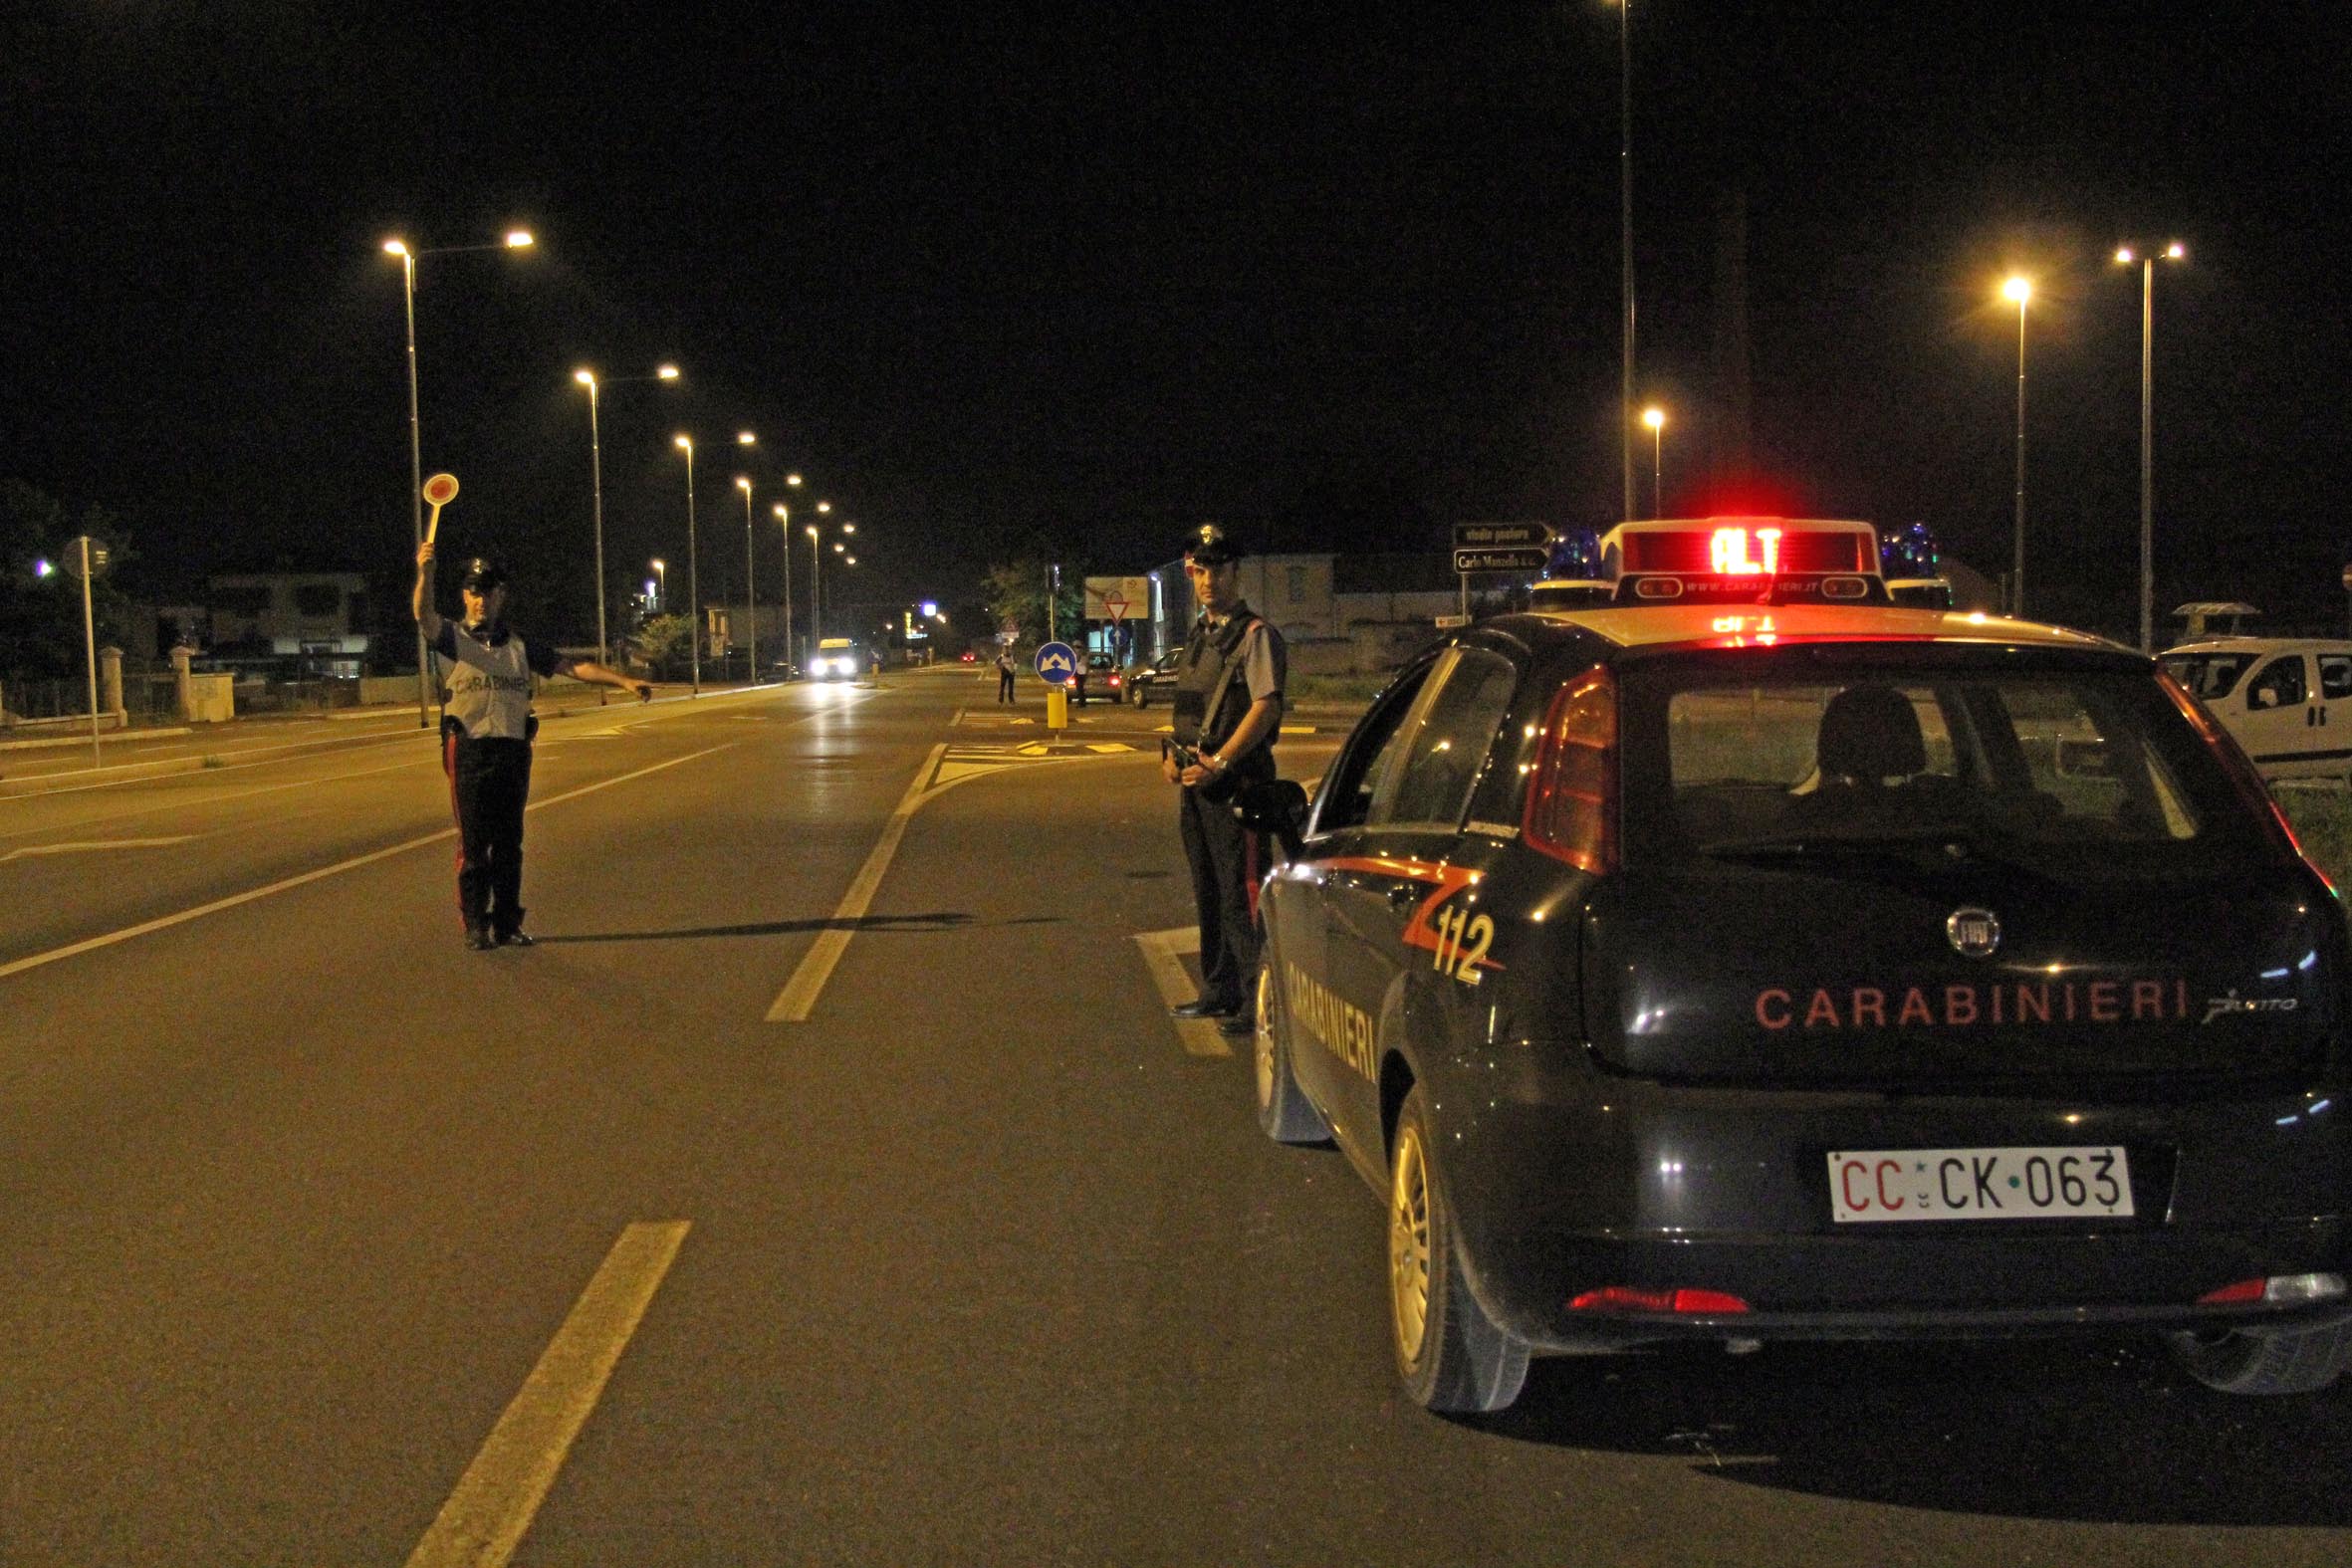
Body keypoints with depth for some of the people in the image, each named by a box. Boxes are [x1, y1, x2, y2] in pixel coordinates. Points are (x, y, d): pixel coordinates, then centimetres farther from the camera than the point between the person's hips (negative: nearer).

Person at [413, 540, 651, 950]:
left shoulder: (520, 645, 15)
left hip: (514, 751, 3)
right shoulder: (455, 637, 3)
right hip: (469, 750, -3)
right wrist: (425, 574, -36)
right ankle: (475, 926, 3)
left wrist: (624, 681, 2)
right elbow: (423, 615, -17)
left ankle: (507, 924, 13)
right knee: (473, 842, -2)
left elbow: (573, 666, 12)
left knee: (509, 843, 6)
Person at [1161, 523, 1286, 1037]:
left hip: (1235, 781, -9)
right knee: (1207, 890, 15)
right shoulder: (1199, 637, 17)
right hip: (1194, 781, 9)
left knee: (1240, 892, -9)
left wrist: (1217, 763, -20)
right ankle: (1219, 991, 25)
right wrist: (1172, 754, 6)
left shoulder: (1255, 636, -9)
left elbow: (1266, 706, -18)